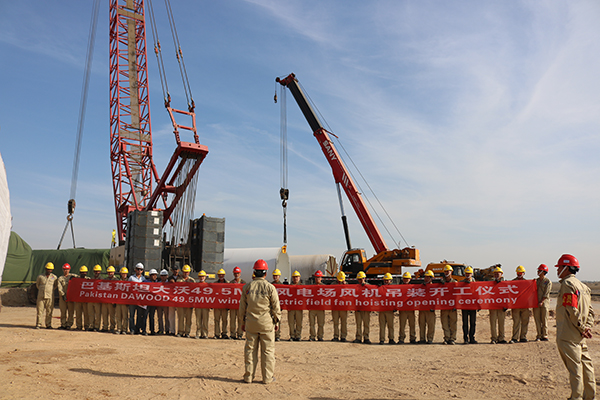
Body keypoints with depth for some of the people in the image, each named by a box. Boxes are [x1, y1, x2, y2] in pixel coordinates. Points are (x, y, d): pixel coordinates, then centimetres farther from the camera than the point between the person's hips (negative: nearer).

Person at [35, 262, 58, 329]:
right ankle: (38, 324, 5)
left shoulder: (54, 277, 5)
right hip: (41, 296, 0)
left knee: (49, 311, 2)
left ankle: (48, 325, 8)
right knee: (40, 311, -1)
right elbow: (37, 284, 20)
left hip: (50, 296, 0)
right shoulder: (40, 276, 4)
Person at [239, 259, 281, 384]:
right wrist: (276, 321, 9)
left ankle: (249, 376, 16)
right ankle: (267, 377, 11)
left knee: (250, 349, 11)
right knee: (268, 350, 6)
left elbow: (242, 306, 8)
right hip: (266, 322, -2)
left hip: (250, 322, 3)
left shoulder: (247, 287, 2)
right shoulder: (270, 287, -7)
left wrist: (243, 321, 18)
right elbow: (276, 307, -3)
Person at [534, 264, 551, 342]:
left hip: (544, 302, -4)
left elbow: (546, 294, -8)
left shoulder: (548, 282, -1)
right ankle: (539, 336, 7)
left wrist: (541, 302, -16)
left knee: (544, 320, -1)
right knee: (537, 320, 2)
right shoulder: (536, 281, 15)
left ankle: (544, 335, 7)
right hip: (536, 303, 4)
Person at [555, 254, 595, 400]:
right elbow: (590, 311, 13)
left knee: (574, 367, -4)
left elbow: (572, 310, -20)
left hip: (568, 335, -9)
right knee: (586, 364, 14)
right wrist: (588, 327, 4)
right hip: (580, 337, 9)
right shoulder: (583, 286, 15)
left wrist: (582, 328, -12)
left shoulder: (567, 283, -14)